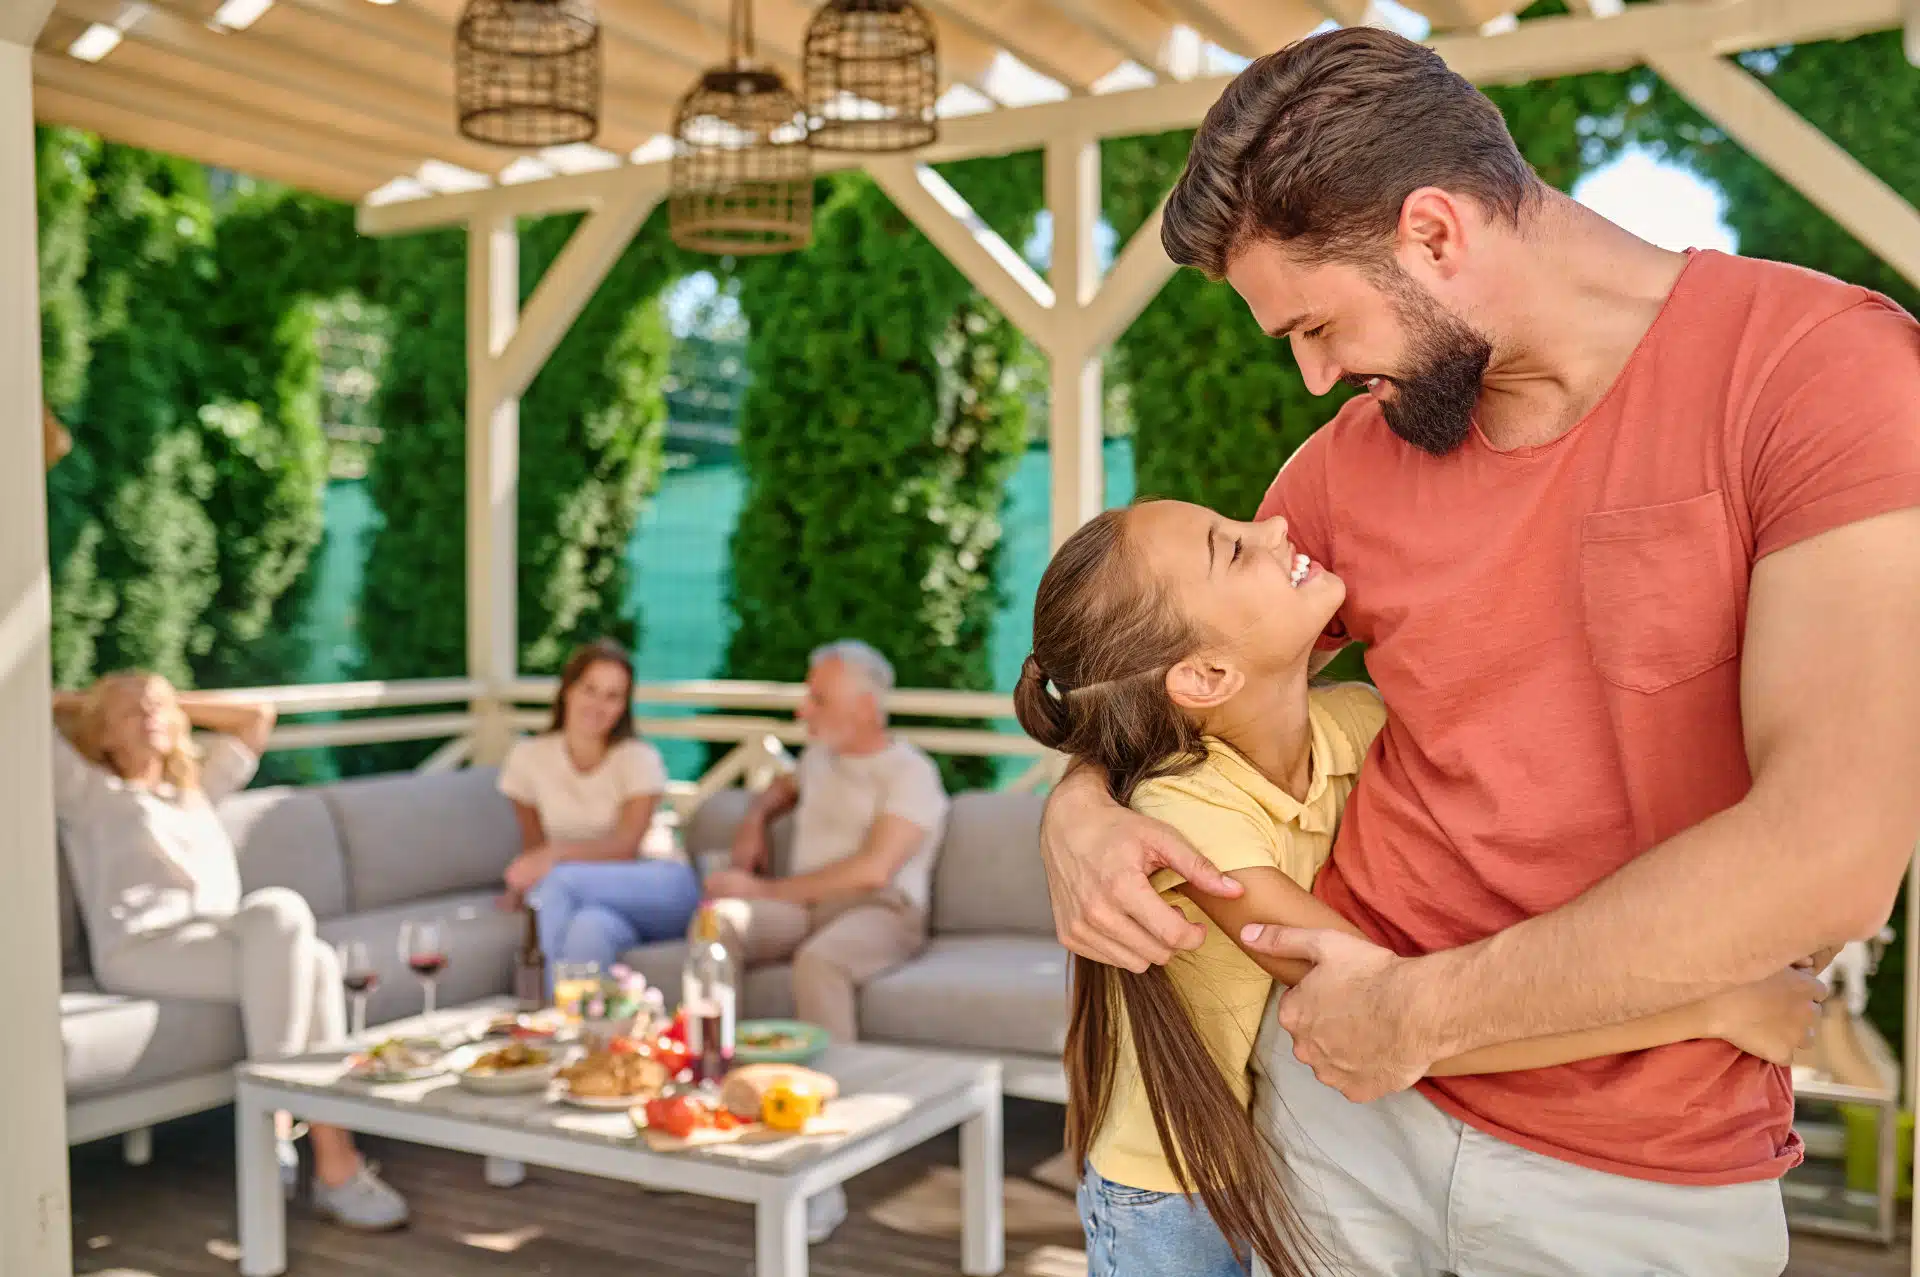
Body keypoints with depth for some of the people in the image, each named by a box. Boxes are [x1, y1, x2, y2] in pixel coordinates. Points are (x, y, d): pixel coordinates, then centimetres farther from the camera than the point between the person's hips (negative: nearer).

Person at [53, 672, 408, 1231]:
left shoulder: (196, 787, 33)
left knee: (314, 960, -29)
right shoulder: (87, 791, 17)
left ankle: (333, 1161, -34)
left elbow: (256, 716, 38)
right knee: (281, 915, -32)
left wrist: (172, 703, 34)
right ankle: (273, 1129, -27)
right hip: (144, 949, -5)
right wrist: (85, 702, 26)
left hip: (216, 940, 5)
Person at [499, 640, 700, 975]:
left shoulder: (638, 758, -5)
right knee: (590, 927, -38)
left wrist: (557, 854, -33)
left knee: (560, 880, -33)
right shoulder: (527, 757, 4)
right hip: (591, 899, 2)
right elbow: (534, 843, 13)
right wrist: (522, 886, -8)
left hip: (659, 888, -2)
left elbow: (626, 845, -15)